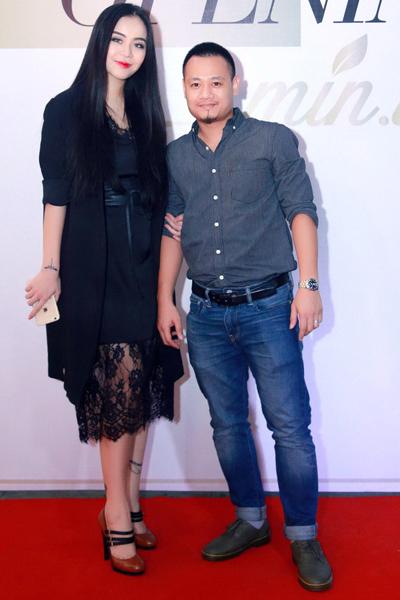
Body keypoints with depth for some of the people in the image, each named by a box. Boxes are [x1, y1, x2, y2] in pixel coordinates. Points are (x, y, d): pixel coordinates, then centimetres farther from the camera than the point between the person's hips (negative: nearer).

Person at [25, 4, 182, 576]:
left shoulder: (146, 114, 15)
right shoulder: (67, 110, 2)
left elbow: (159, 196, 14)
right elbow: (55, 195, -3)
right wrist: (51, 268, -9)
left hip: (143, 270, 5)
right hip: (93, 272, -4)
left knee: (141, 391, 6)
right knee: (121, 388, -9)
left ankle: (127, 506, 18)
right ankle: (119, 516, 4)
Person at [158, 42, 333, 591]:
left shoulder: (273, 140, 1)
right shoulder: (175, 156, 10)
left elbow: (301, 212, -2)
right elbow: (172, 232, 14)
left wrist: (308, 285, -10)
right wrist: (165, 302, 11)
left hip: (267, 306, -3)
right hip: (206, 313, 4)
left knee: (290, 427, -2)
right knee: (227, 424, 12)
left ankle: (303, 537, 15)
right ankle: (250, 520, 29)